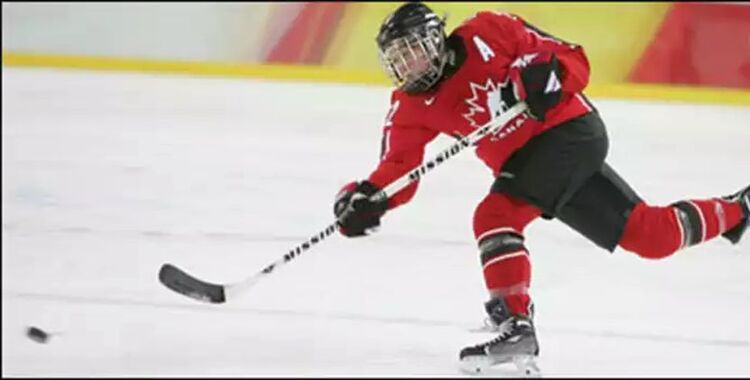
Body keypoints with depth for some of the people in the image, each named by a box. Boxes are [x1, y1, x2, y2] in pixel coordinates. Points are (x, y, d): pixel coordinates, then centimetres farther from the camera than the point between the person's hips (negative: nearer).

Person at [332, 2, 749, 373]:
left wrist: (546, 74, -31)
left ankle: (516, 325, -23)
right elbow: (397, 168, 0)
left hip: (571, 129, -7)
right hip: (526, 162, 7)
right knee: (649, 235, 5)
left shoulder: (486, 34, -12)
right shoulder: (411, 107, 4)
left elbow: (572, 58, -9)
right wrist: (366, 199, -18)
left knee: (495, 216, -25)